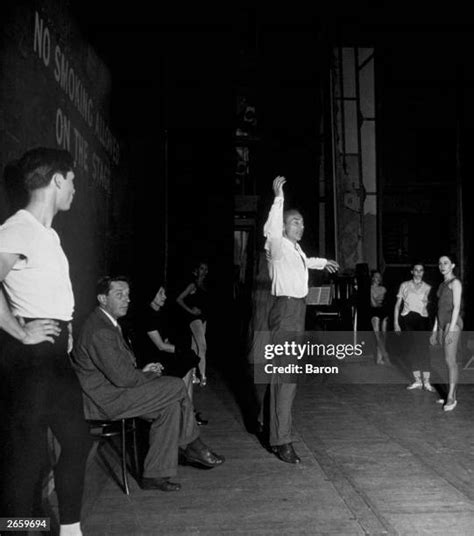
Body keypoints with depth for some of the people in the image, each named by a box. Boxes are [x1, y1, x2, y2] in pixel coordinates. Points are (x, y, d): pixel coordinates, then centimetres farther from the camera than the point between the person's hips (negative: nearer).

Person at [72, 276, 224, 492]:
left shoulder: (107, 323, 14)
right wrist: (148, 375, -6)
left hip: (112, 389, 10)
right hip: (105, 399, -10)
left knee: (171, 406, -1)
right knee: (177, 386, -13)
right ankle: (191, 446, 7)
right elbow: (121, 377, -23)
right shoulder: (100, 331, -21)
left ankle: (155, 475, 4)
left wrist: (143, 371, 3)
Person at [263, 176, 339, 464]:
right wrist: (279, 198, -35)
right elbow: (270, 231, -31)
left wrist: (323, 262, 55)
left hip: (297, 311, 10)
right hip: (286, 311, -10)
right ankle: (281, 441, -11)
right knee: (285, 375, -13)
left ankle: (278, 430, 32)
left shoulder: (295, 248, 18)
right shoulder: (278, 245, -9)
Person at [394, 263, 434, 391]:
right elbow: (397, 305, 11)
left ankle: (426, 382, -7)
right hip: (407, 319, 1)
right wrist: (396, 322, 3)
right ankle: (417, 380, 7)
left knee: (424, 349, -10)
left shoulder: (427, 288, 11)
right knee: (412, 349, -1)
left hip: (422, 319, 0)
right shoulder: (405, 285, 10)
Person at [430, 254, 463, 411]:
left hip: (453, 322, -8)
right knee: (449, 361, 7)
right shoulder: (442, 285, 19)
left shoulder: (455, 283, -5)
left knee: (450, 360, -12)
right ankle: (451, 396, 10)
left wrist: (451, 329, -19)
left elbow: (456, 306, -12)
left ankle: (451, 397, -11)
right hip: (442, 323, 8)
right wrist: (435, 330, 18)